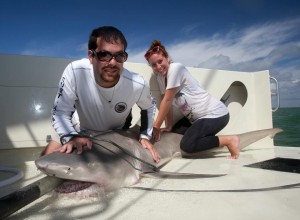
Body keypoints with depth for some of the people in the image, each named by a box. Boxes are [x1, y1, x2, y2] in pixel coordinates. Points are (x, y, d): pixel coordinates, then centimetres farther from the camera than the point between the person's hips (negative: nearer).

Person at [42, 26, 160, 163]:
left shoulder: (138, 85, -26)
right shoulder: (74, 72, -31)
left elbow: (149, 106, -2)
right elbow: (60, 113, -21)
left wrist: (145, 136, -9)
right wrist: (72, 137, -40)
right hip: (85, 135, 0)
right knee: (51, 152, -14)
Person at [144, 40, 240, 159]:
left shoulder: (176, 68, -18)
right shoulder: (160, 76, 6)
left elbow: (167, 101, -19)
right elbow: (168, 102, 4)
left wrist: (156, 126, -13)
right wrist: (168, 126, 2)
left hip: (215, 114, -9)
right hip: (195, 117, 9)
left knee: (187, 145, -21)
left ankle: (230, 140, -6)